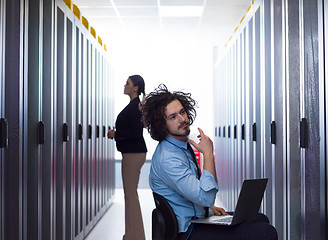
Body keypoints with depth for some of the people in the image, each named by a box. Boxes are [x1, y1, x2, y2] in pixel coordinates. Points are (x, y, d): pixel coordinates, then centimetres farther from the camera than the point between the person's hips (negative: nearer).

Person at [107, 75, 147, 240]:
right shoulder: (134, 105, 15)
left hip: (133, 154, -11)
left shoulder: (136, 106, -16)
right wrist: (116, 133, 11)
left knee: (130, 194, -5)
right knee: (130, 193, 15)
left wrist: (116, 134, -13)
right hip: (132, 152, 11)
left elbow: (135, 132, -22)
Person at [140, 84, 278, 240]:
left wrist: (210, 207, 8)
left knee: (261, 219, 14)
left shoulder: (183, 145, 9)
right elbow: (206, 196, -28)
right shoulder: (167, 159, -25)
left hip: (199, 218, 10)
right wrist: (208, 154, -23)